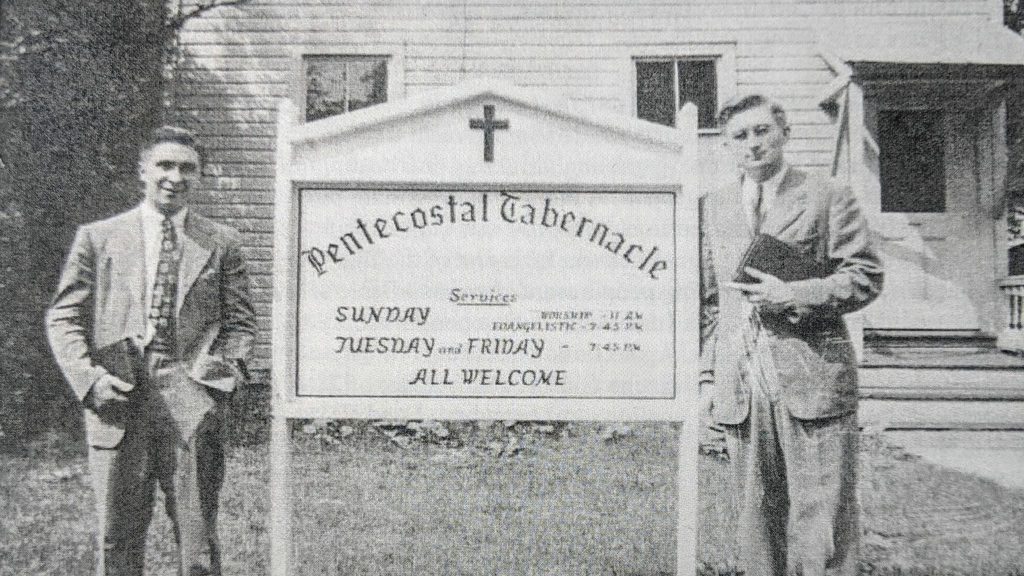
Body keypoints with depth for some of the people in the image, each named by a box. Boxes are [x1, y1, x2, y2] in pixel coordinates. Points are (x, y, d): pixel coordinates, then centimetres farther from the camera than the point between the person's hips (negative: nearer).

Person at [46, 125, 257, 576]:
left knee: (197, 535, 5)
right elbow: (63, 317, 8)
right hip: (117, 399, 0)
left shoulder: (221, 243, 10)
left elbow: (240, 321, 11)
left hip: (191, 395, 0)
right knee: (117, 538, 8)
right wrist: (88, 377, -6)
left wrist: (225, 367, -7)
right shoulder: (97, 238, 9)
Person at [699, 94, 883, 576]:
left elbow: (865, 277, -1)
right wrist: (714, 365, 10)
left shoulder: (828, 198, 4)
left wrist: (794, 295, -14)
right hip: (739, 387, 4)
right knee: (757, 518, 11)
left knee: (822, 517, -1)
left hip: (814, 378, -3)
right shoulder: (713, 208, 16)